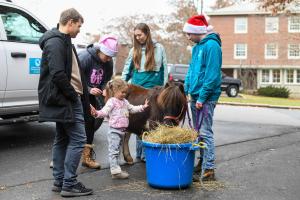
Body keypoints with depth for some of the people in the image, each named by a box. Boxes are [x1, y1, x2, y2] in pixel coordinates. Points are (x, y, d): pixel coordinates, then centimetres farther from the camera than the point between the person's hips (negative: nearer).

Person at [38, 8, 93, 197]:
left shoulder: (64, 42, 19)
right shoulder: (55, 43, -14)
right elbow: (58, 75, -23)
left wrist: (79, 96, 16)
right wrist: (73, 95, -15)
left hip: (66, 99, 11)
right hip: (66, 99, -11)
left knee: (62, 139, 12)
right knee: (78, 139, -9)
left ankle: (59, 181, 18)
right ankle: (69, 184, -5)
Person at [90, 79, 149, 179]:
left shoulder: (124, 101, 15)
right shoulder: (112, 101, -10)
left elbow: (132, 109, 28)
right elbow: (105, 111, -22)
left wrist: (142, 107, 28)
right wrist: (96, 113, -40)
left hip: (122, 130, 9)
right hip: (114, 130, -9)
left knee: (117, 150, 16)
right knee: (113, 150, -8)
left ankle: (116, 168, 24)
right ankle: (115, 171, -9)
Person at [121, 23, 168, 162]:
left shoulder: (158, 48, 3)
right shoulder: (134, 50, 9)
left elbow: (164, 68, 5)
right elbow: (127, 69, 15)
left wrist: (165, 87, 1)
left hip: (154, 87, -1)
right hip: (137, 87, 2)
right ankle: (141, 152, 9)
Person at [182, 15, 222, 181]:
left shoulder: (211, 46, -13)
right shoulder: (197, 47, 15)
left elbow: (212, 74, -19)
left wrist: (202, 97, -19)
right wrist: (186, 89, 11)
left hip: (206, 97, -9)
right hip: (195, 96, 9)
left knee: (205, 133, -8)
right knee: (198, 132, 16)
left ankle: (209, 170, -4)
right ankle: (202, 162, 28)